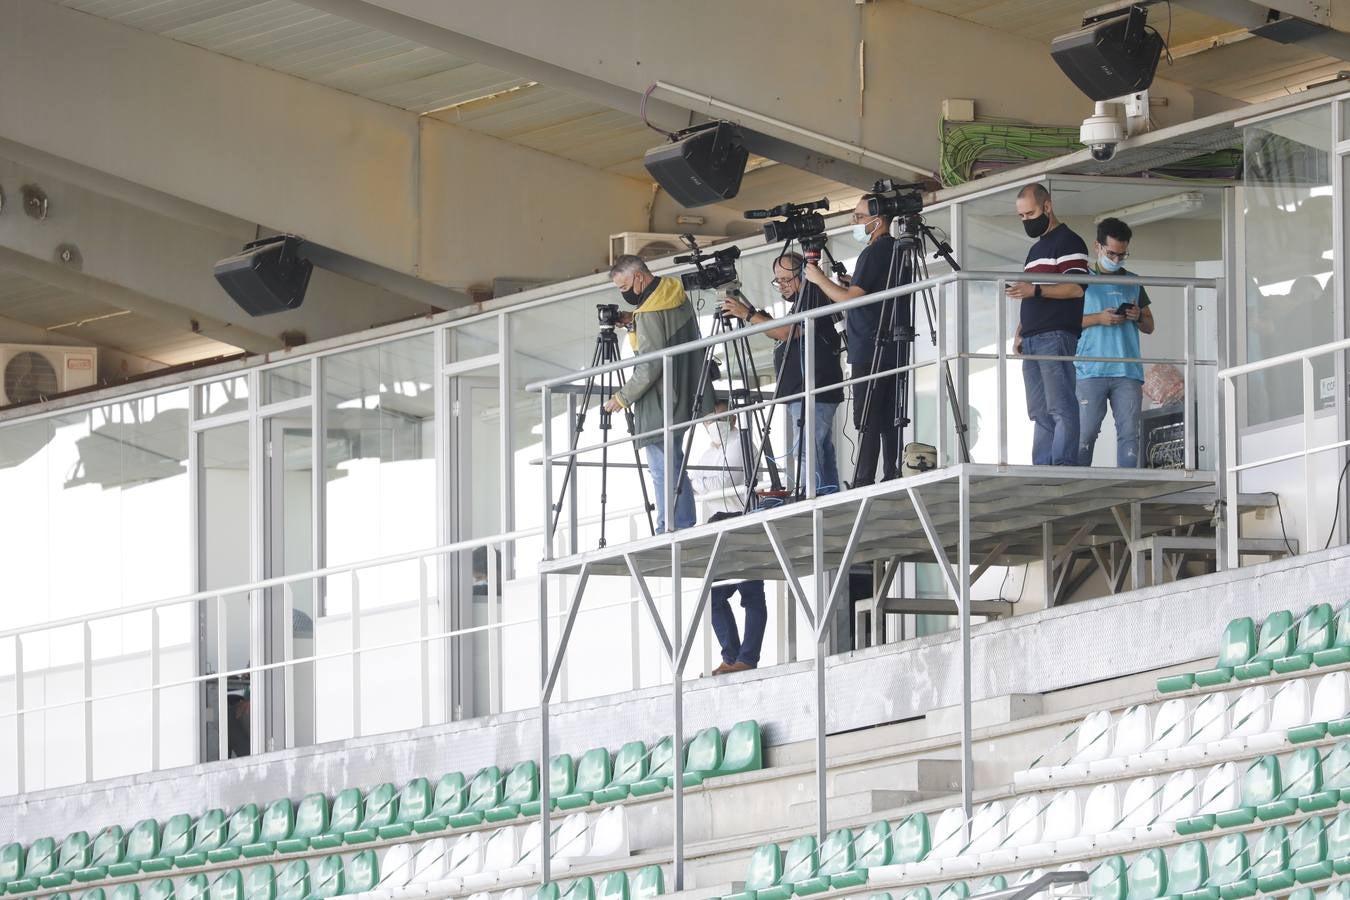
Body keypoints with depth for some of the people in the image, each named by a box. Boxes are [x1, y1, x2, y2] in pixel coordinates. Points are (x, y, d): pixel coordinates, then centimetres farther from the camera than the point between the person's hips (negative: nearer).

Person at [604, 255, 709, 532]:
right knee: (675, 469, 14)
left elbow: (650, 366, -21)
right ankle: (684, 529, 14)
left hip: (658, 406, -10)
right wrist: (633, 327, 9)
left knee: (663, 472, -8)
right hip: (682, 401, 10)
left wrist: (623, 398, -12)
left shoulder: (650, 314, -19)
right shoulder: (679, 297, 9)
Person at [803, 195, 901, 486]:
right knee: (890, 419, 10)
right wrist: (848, 284, 21)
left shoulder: (874, 253, -14)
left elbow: (851, 298, -18)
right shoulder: (897, 251, 15)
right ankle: (893, 477, 9)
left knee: (866, 421, -9)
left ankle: (863, 482, -12)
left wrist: (820, 279, -4)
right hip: (895, 350, 9)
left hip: (869, 353, -9)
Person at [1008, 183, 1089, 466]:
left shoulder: (1068, 242, -2)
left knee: (1060, 408, -14)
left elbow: (1077, 288, -15)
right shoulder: (1036, 249, 27)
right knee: (1040, 413, 4)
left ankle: (1064, 468, -20)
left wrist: (1035, 290, -21)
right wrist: (1020, 332, 19)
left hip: (1056, 336, -9)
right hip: (1032, 341, 9)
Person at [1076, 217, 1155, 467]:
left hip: (1128, 371, 3)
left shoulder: (1133, 283, 18)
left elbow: (1149, 326, 22)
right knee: (1086, 433, -6)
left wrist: (1138, 318, -1)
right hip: (1091, 371, -3)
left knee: (1129, 433, -3)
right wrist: (1098, 318, -11)